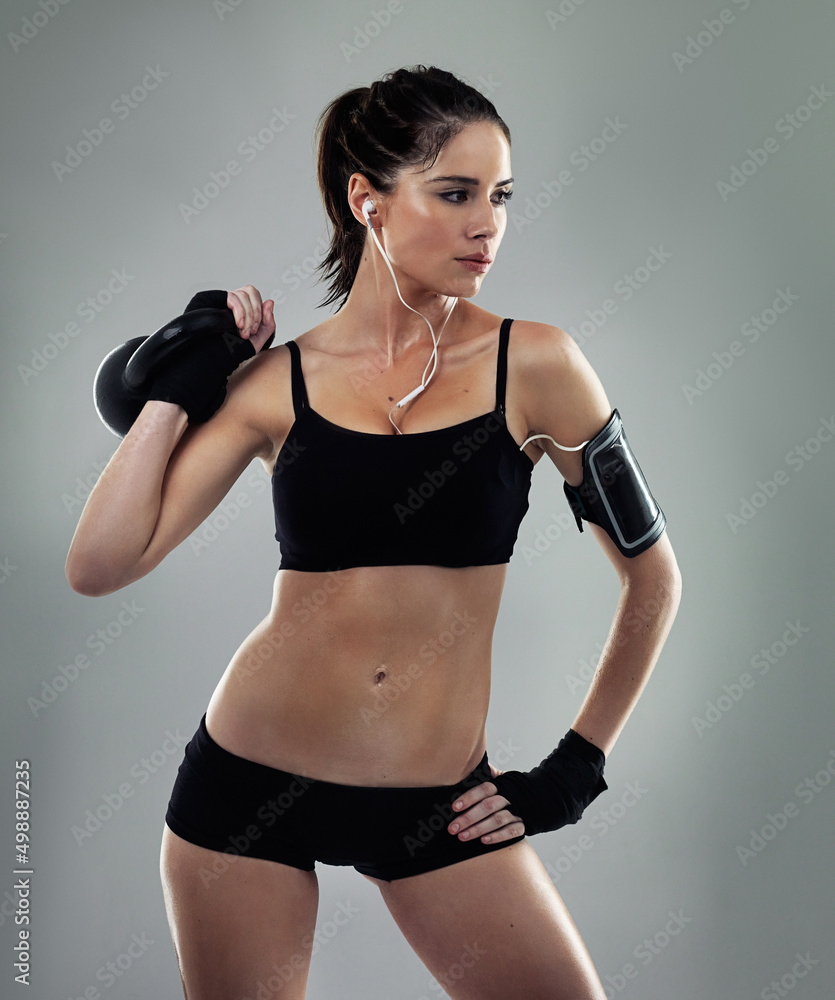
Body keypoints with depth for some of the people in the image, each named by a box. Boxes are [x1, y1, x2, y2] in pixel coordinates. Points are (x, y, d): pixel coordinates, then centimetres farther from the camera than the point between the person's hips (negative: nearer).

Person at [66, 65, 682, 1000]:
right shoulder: (277, 381, -4)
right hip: (249, 783, 0)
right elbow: (100, 564, -9)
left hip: (437, 806, 0)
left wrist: (574, 767, 3)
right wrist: (181, 378, -7)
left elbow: (652, 576, 2)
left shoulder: (531, 365, -6)